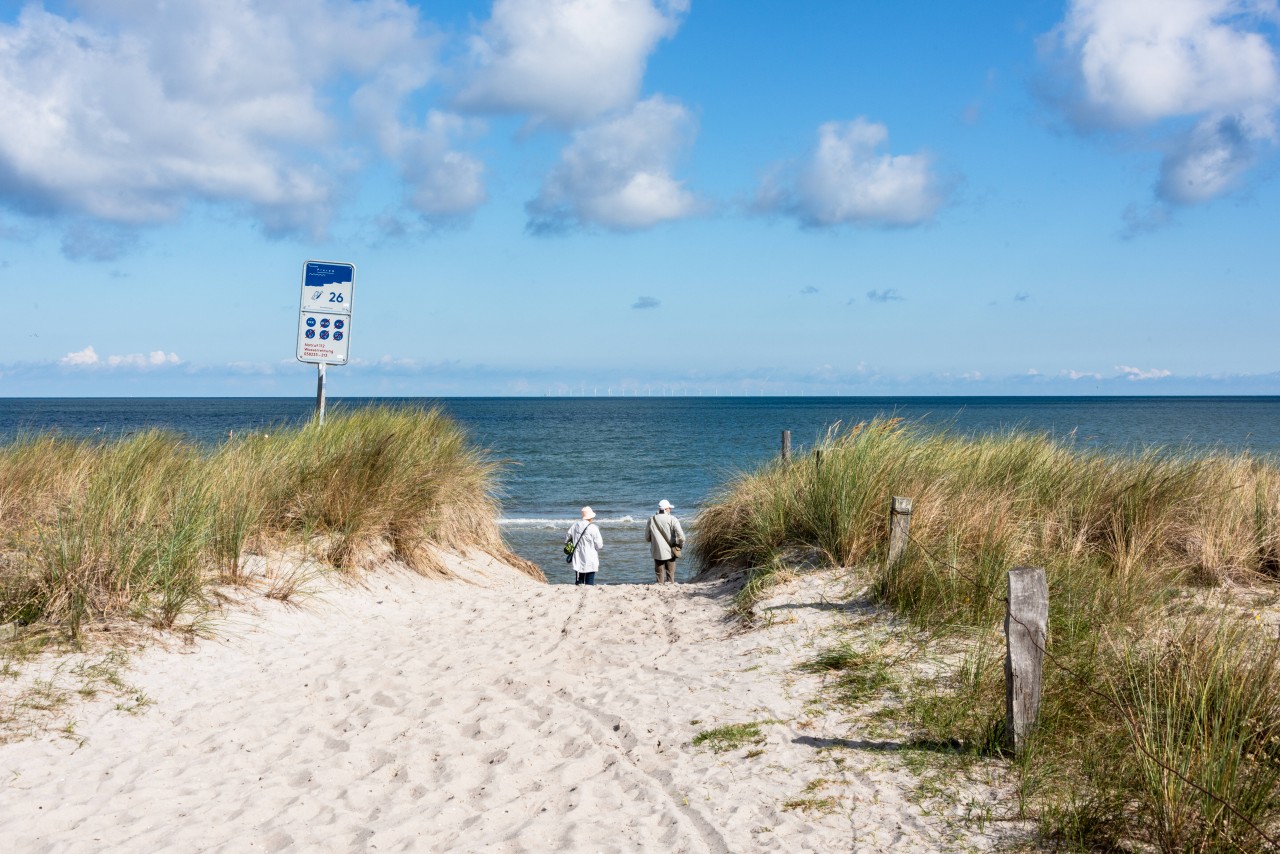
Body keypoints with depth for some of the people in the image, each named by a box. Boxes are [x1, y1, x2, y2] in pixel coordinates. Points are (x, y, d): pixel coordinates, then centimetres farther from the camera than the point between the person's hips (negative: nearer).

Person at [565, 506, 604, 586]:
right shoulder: (593, 528, -13)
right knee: (589, 584, -1)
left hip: (577, 561, 5)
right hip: (590, 561, -5)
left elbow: (566, 539, 11)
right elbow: (599, 545, -10)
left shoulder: (574, 526, 2)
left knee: (578, 582, 11)